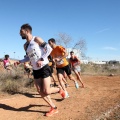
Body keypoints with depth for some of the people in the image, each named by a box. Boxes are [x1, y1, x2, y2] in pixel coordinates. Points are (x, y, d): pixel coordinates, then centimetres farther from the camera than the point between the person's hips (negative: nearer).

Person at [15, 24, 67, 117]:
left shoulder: (36, 39, -9)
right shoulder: (25, 45, 12)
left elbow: (49, 48, -13)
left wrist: (41, 59, -23)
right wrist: (20, 61, 6)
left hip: (44, 68, -7)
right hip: (35, 70, 7)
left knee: (46, 91, -11)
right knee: (41, 92, 6)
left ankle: (59, 89, 20)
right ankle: (54, 108, 20)